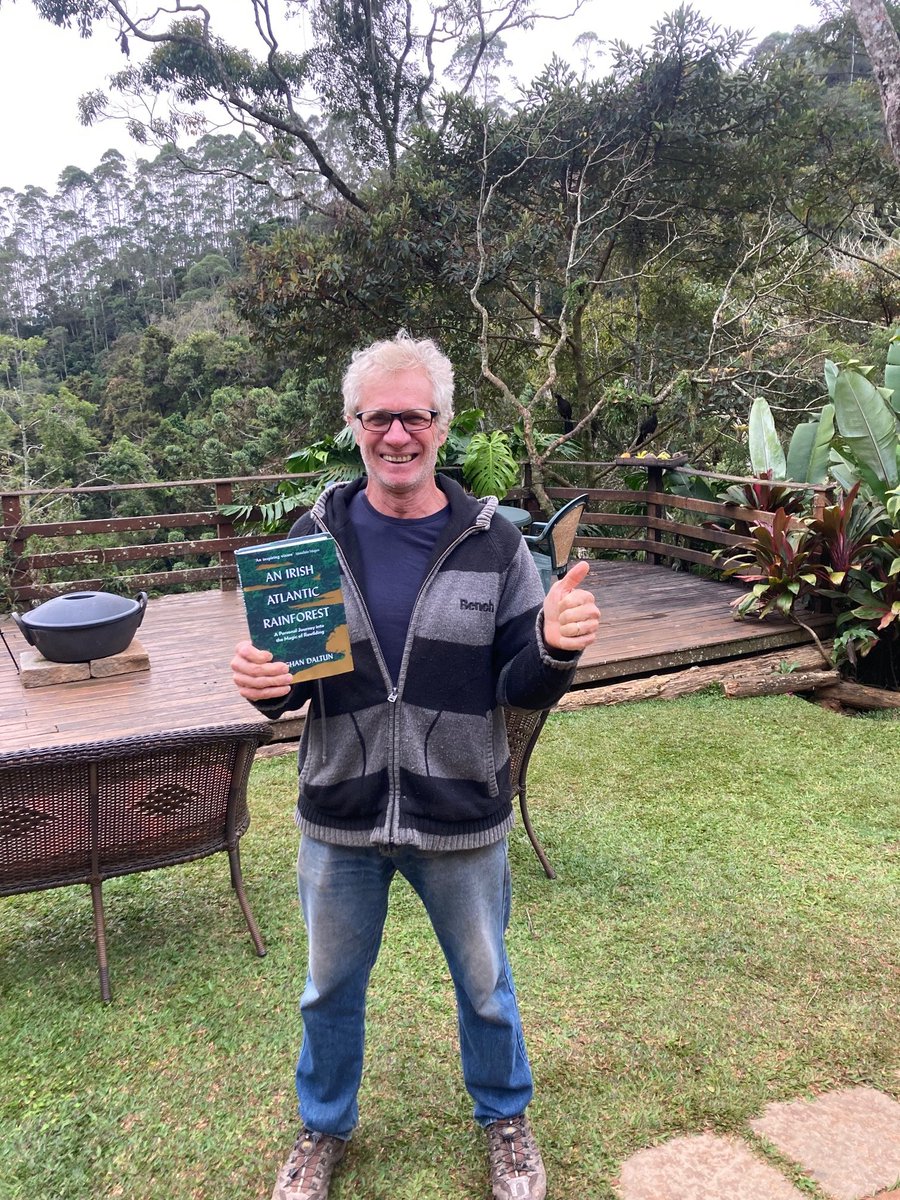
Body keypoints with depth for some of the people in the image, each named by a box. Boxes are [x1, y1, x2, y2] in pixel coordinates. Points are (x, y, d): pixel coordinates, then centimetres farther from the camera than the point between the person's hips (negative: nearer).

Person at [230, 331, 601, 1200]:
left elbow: (522, 691, -7)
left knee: (484, 988, 21)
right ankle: (323, 1127, 51)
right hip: (339, 815, 1)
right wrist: (264, 685, -23)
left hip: (462, 819, -1)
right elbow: (287, 675, 0)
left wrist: (556, 649, -29)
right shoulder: (316, 535, -7)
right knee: (330, 989, 22)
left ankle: (504, 1118, 51)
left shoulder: (492, 543, -9)